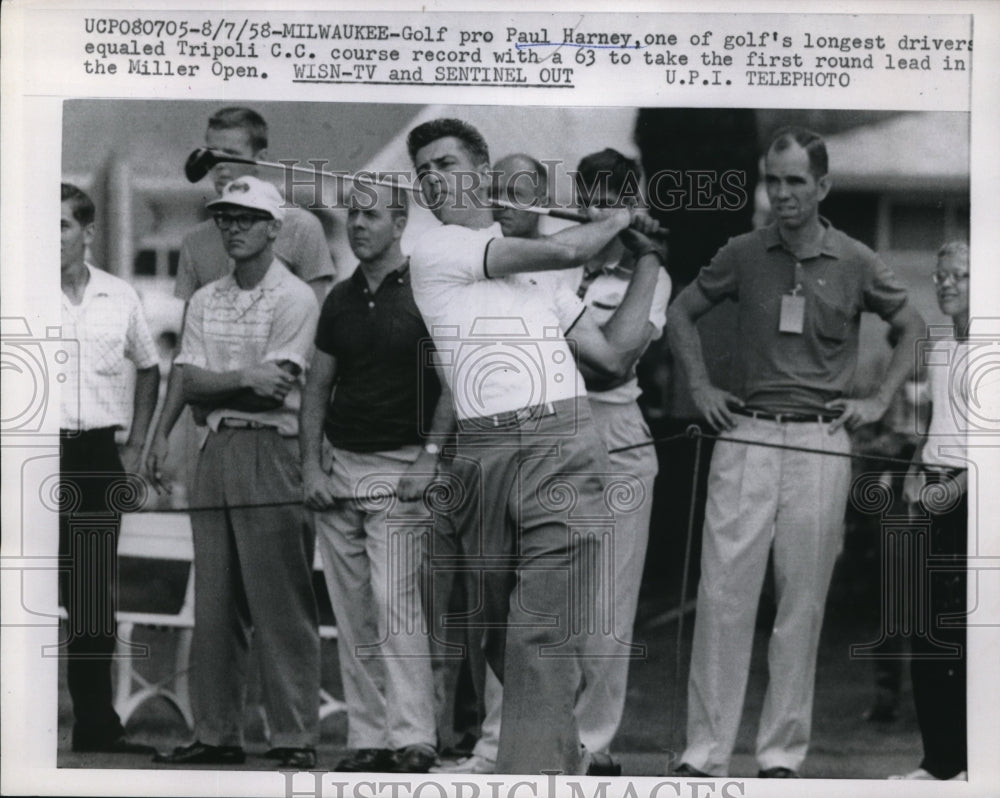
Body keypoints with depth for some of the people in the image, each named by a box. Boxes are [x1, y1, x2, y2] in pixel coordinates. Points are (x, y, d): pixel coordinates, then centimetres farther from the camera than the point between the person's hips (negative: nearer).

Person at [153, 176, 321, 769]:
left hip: (273, 451, -6)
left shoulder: (295, 298, -2)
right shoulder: (206, 300, 17)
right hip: (216, 452, 6)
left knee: (282, 603, -8)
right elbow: (191, 386, 7)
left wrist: (216, 386, -2)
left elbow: (276, 389, -11)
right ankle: (217, 734, 11)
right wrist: (245, 377, -9)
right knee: (214, 604, 6)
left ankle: (296, 737, -5)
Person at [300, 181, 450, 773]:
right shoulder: (340, 300, 14)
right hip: (338, 467, 6)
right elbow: (317, 387, 17)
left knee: (396, 604, -13)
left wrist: (428, 457, -14)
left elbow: (452, 383, -6)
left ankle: (413, 739, -12)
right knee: (353, 614, 4)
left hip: (400, 466, -6)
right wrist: (311, 465, 6)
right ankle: (368, 738, 8)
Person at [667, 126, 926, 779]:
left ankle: (784, 753, 9)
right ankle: (706, 752, -4)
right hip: (746, 436, 0)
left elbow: (914, 328, 16)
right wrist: (701, 388, 10)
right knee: (724, 591, -6)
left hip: (822, 442, 0)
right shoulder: (743, 255, 4)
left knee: (803, 600, 1)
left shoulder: (856, 263, 3)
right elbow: (681, 313, 18)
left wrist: (880, 401, 7)